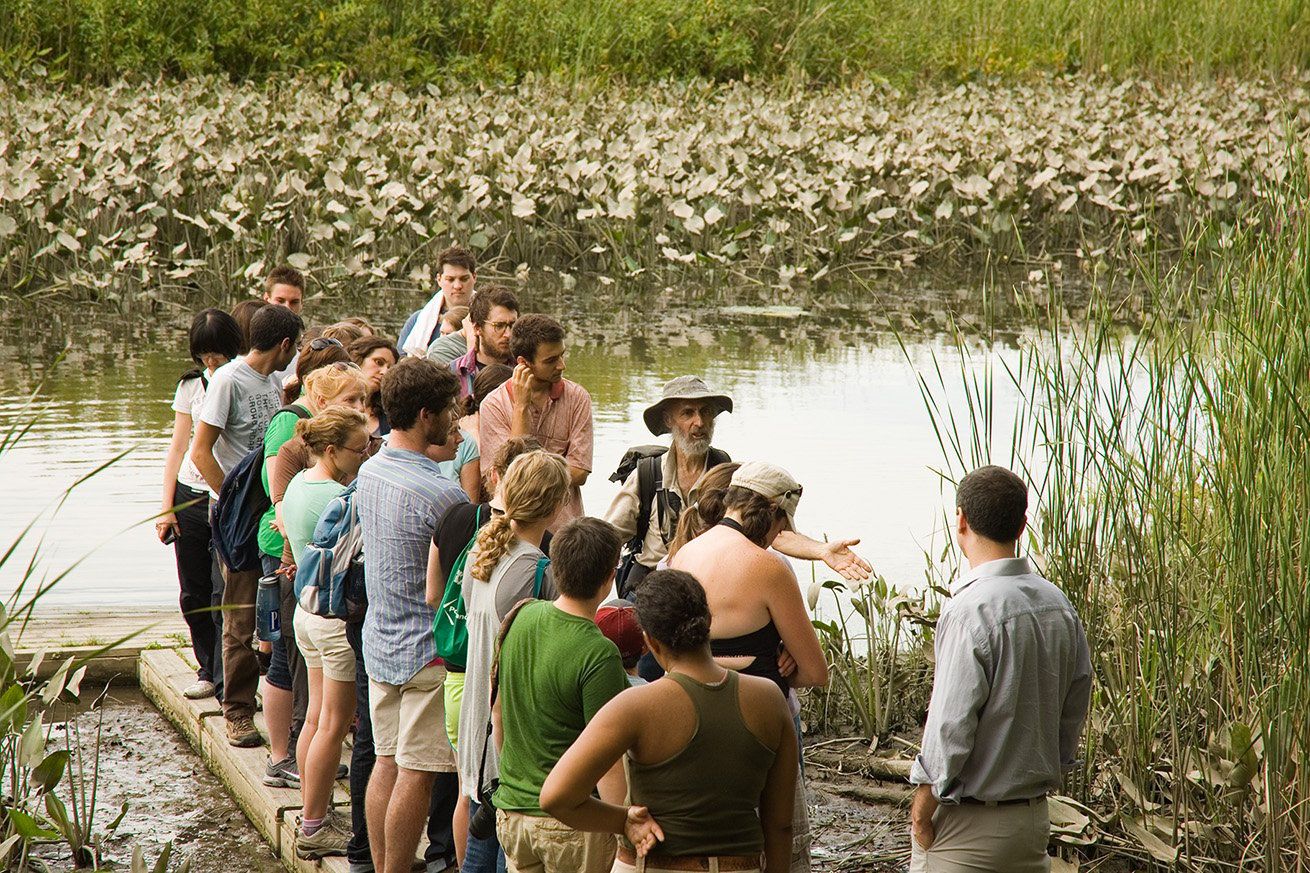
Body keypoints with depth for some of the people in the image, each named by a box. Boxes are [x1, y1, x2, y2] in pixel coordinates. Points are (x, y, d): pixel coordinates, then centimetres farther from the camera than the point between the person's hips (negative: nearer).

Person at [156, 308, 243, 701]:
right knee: (194, 594, 7)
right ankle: (209, 670, 22)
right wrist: (167, 506, 7)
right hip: (191, 496, 4)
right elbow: (178, 448, 11)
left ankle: (225, 681, 1)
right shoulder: (191, 385, 8)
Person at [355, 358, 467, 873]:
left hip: (379, 641, 8)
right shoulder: (438, 493, -22)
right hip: (427, 650, -8)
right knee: (416, 774, -1)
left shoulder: (368, 473, 4)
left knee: (386, 762, 14)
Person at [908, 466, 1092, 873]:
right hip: (1034, 817, 7)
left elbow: (952, 722, -19)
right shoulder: (1059, 604, 3)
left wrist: (923, 804, -8)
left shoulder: (970, 610, -20)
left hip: (968, 824, -7)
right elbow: (1076, 704, 10)